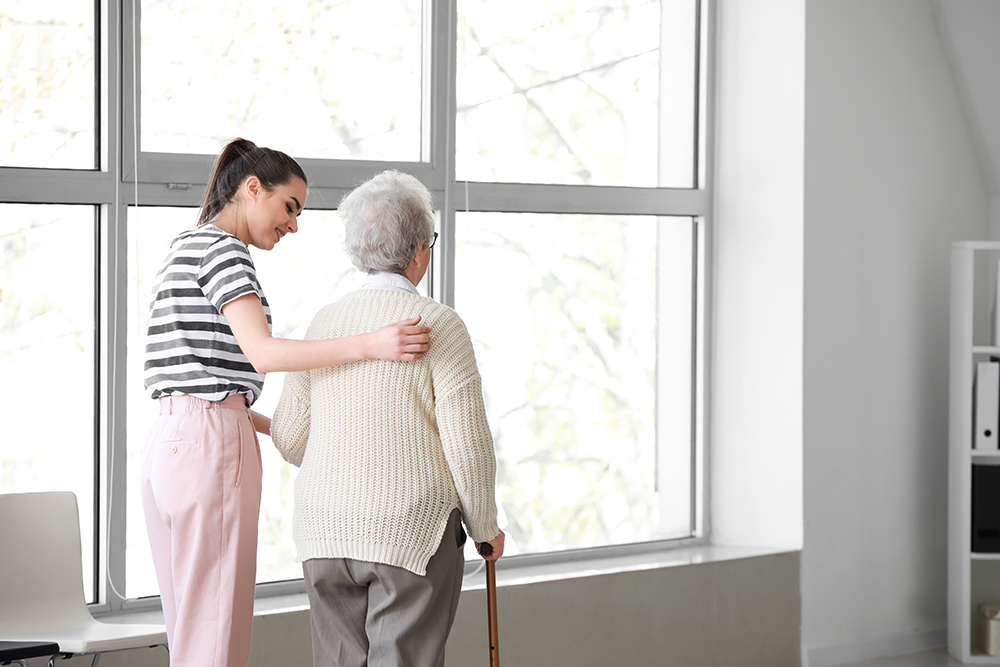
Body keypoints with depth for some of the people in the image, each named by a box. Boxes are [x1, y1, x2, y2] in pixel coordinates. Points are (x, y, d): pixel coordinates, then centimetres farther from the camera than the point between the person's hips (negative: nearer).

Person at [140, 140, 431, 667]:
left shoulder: (186, 249, 23)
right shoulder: (219, 247, -6)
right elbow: (262, 352, -20)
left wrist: (280, 428, 17)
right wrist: (371, 345, -28)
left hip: (169, 441, 10)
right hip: (210, 442, -10)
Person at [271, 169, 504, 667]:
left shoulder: (324, 323, 5)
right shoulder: (439, 325, -10)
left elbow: (288, 438, 10)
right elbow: (468, 444, -11)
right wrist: (485, 527, 4)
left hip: (324, 532, 5)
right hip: (413, 532, -5)